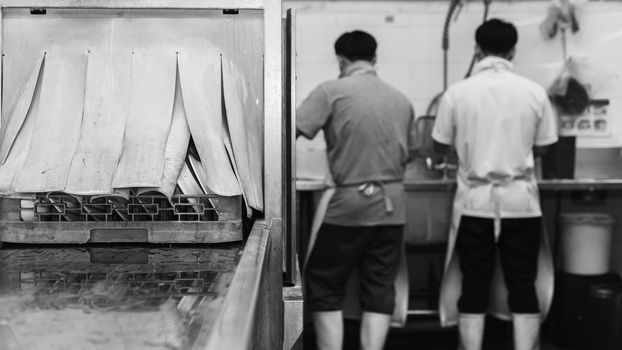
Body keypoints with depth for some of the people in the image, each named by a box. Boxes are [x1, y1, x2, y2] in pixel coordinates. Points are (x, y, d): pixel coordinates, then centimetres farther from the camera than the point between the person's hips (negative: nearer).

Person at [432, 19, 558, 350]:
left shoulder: (457, 92, -5)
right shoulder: (534, 92, -3)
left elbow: (441, 146, 5)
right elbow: (541, 148, 7)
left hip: (475, 202, 0)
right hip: (521, 202, 0)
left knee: (474, 288, 7)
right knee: (523, 288, 8)